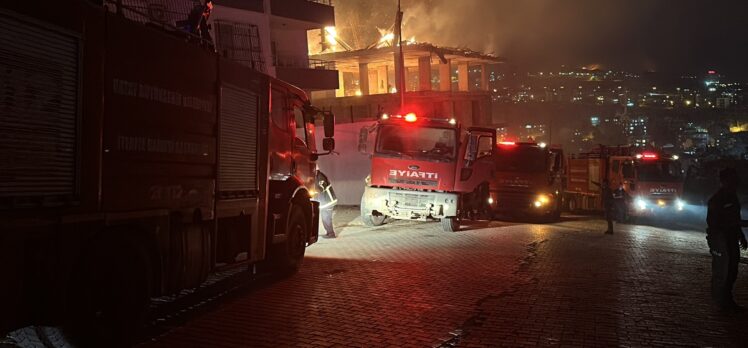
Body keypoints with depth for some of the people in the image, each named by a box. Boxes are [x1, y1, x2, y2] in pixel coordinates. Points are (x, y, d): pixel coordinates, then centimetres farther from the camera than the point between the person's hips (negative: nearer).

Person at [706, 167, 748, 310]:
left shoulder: (732, 197, 11)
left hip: (731, 240, 9)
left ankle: (727, 300, 25)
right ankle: (721, 300, 10)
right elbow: (713, 222, -22)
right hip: (720, 241, -9)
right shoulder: (716, 200, -17)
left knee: (732, 271, 14)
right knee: (721, 272, -1)